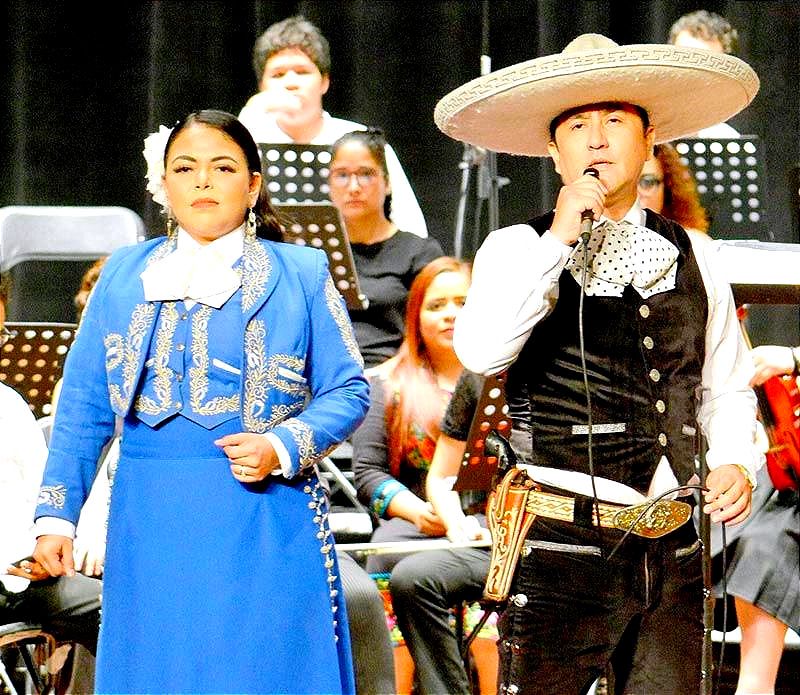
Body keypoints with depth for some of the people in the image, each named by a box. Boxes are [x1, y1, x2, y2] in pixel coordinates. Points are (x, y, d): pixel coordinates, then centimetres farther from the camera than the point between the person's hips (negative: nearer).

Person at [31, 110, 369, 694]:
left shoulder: (301, 275, 6)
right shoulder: (125, 275, 12)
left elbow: (348, 391, 2)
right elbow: (84, 405, 11)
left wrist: (282, 448, -15)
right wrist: (56, 514, 5)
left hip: (265, 521, -2)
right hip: (151, 526, 2)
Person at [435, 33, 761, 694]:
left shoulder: (692, 260, 12)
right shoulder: (521, 248, 0)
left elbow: (727, 387, 20)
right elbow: (482, 351, -19)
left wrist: (736, 462, 1)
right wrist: (559, 239, -17)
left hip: (672, 551, 4)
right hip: (560, 547, -4)